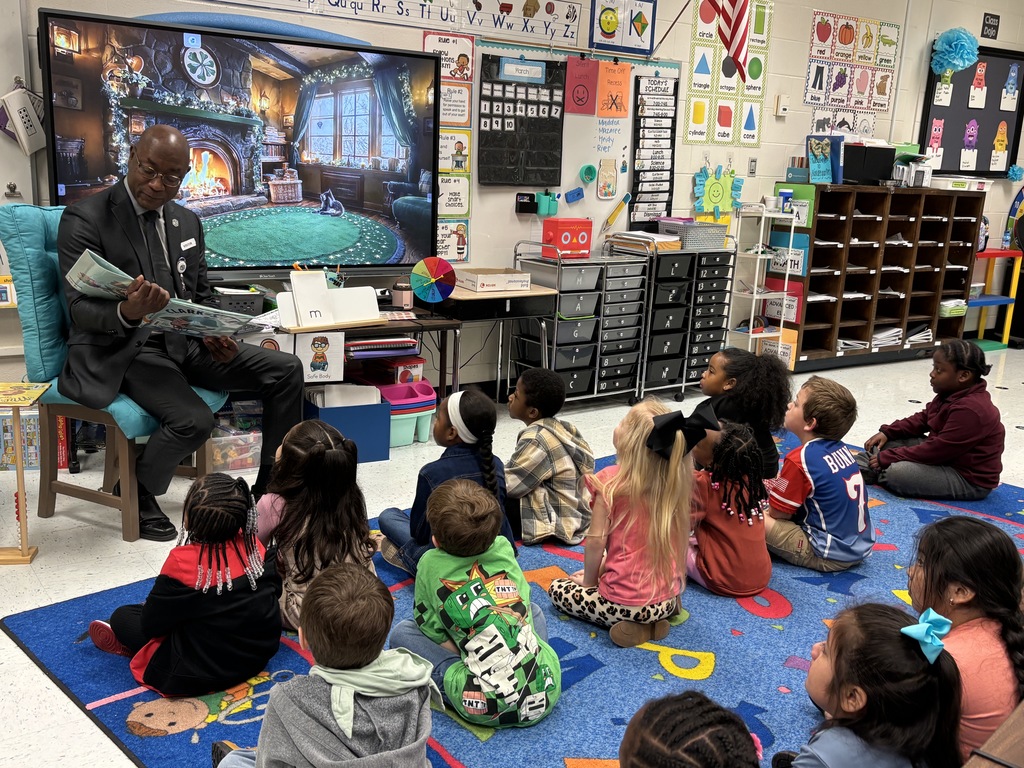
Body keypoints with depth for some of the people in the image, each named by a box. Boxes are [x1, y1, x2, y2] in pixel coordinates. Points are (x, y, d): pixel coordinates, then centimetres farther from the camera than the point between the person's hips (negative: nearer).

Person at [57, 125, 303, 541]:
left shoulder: (187, 221, 10)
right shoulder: (85, 219, -10)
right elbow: (80, 309, -15)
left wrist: (213, 334, -6)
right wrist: (127, 313, -38)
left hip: (183, 340, 7)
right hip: (120, 351, -6)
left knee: (285, 369, -8)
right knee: (194, 420, -31)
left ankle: (270, 487, 6)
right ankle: (135, 491, 2)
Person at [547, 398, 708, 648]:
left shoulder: (610, 480, -19)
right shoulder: (677, 479, -4)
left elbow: (596, 540, -15)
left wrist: (589, 581, 4)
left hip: (627, 602, -7)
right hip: (668, 598, 7)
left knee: (557, 589, 17)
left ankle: (631, 627, 0)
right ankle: (654, 620, 11)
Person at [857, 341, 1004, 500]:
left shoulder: (970, 411, -30)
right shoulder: (954, 394, 2)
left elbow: (936, 451, -28)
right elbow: (922, 418, 15)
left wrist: (887, 459, -22)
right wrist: (887, 432, 1)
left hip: (969, 480, -10)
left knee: (895, 473, -28)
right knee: (889, 441, 9)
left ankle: (873, 474, 1)